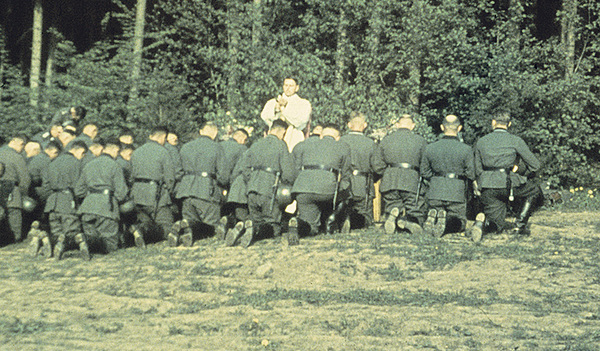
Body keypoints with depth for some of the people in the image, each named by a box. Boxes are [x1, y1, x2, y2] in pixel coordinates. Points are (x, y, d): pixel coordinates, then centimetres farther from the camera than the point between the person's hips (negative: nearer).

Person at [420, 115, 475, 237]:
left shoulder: (430, 148, 0)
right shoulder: (466, 149, -9)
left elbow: (424, 172, 7)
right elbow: (471, 175, -5)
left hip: (435, 193, 2)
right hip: (456, 194, -2)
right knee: (459, 223, 15)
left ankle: (433, 218, -15)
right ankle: (447, 222, -20)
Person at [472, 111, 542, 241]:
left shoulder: (481, 142, 12)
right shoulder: (515, 141, 1)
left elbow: (478, 170, 16)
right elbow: (535, 165, 5)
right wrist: (523, 176, 23)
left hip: (487, 187, 4)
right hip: (509, 184, -4)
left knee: (496, 224, 14)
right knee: (534, 191, 25)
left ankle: (483, 221, -22)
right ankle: (520, 225, 16)